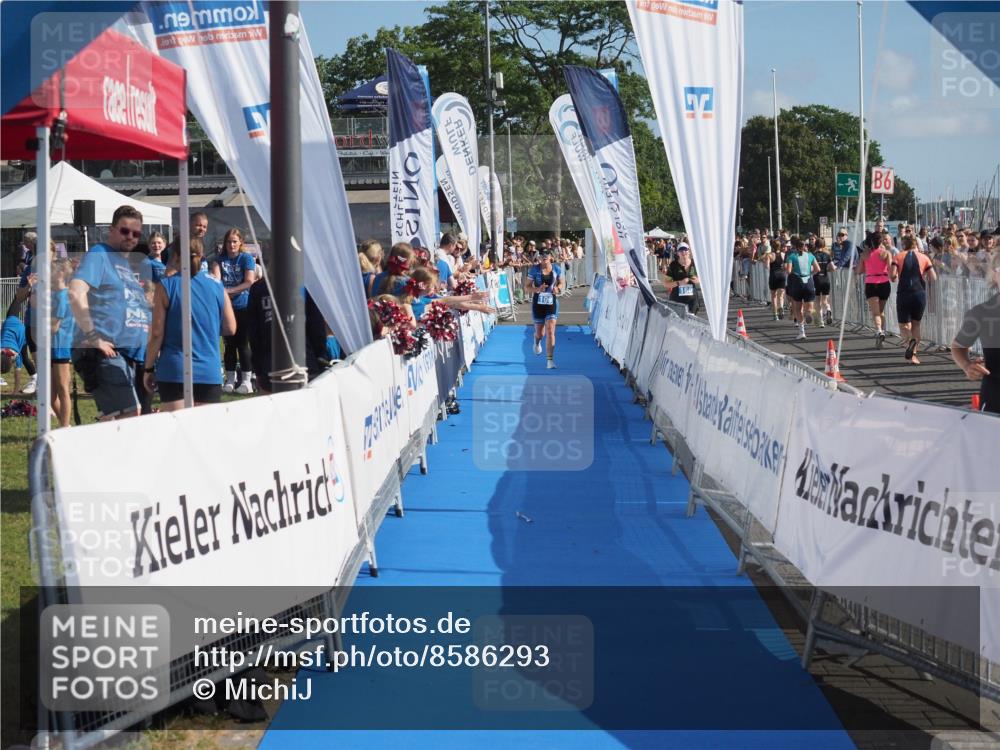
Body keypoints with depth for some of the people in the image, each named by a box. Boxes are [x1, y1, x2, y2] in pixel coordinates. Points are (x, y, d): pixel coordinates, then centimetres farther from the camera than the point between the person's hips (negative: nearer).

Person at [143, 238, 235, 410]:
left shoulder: (166, 286, -4)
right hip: (210, 373, 3)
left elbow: (157, 334, -5)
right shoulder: (216, 286, 5)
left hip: (174, 371, -2)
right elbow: (230, 328, 11)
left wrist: (148, 368, 4)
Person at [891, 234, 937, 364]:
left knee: (904, 325, 3)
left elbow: (892, 276, -9)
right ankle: (913, 354, 10)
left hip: (903, 294, -2)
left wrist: (895, 278, 13)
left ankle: (910, 340, -30)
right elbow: (933, 278, 1)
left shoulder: (899, 256, 3)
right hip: (920, 293, 2)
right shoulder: (924, 257, 6)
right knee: (916, 323, 17)